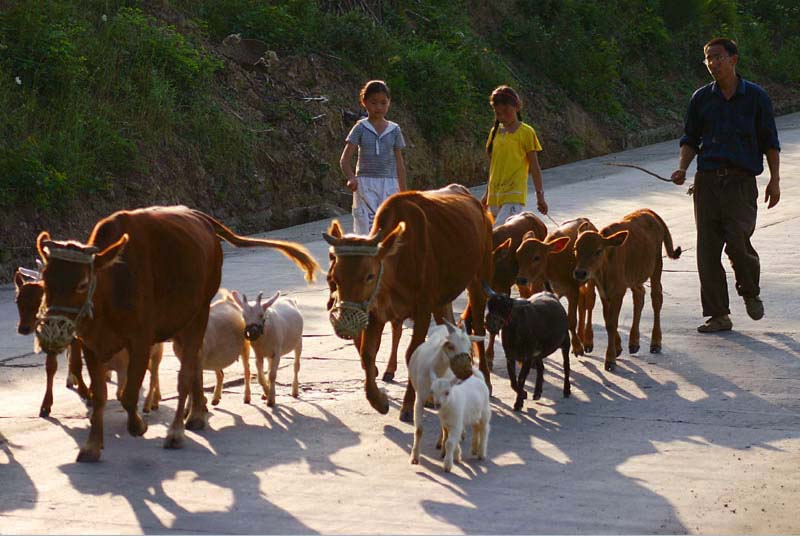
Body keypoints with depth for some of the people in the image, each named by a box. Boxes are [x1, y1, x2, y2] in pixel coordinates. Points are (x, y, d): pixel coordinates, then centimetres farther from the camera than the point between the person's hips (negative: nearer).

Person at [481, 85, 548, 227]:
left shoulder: (526, 132, -3)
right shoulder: (495, 132, 12)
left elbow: (534, 167, -1)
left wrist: (540, 195, -1)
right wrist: (487, 194, 22)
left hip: (514, 196, -6)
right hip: (495, 196, 6)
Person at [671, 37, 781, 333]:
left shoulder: (755, 96, 4)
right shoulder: (701, 98, 10)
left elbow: (770, 142, 7)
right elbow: (690, 139, 16)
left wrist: (774, 180, 1)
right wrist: (682, 168, -2)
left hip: (741, 181, -3)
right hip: (707, 181, 3)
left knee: (737, 239, -16)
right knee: (707, 247, -2)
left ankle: (750, 292, 14)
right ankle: (718, 315, 6)